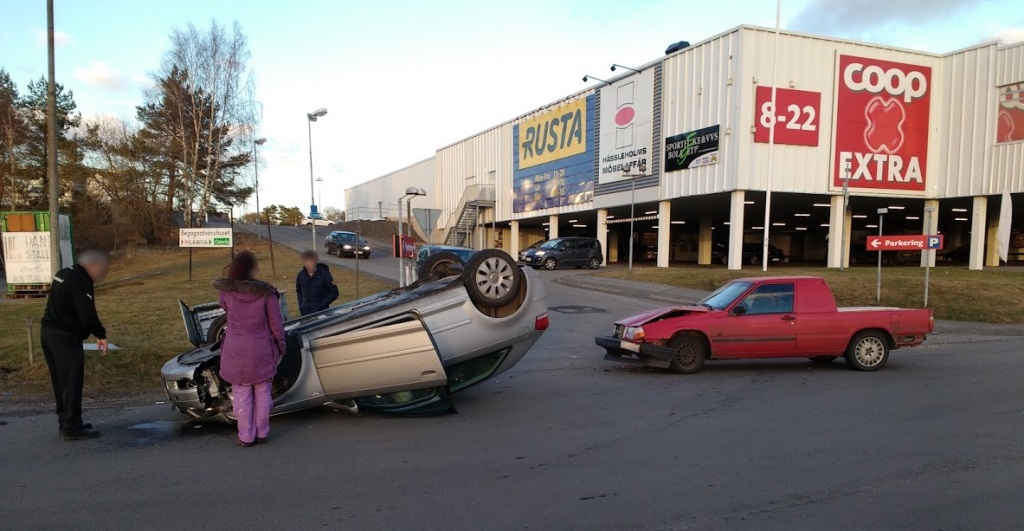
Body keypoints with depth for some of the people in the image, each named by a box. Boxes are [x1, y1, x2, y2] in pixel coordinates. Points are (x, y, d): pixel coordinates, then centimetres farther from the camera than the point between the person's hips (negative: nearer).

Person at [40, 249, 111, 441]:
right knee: (72, 382, -4)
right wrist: (101, 334, -12)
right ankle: (71, 427, 0)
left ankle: (65, 422, 24)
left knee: (61, 381, 16)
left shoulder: (64, 274, 13)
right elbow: (87, 315, -25)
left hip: (48, 331, 10)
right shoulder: (81, 281, -18)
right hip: (65, 337, -10)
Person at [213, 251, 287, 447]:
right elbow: (276, 324, -8)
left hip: (236, 352, 1)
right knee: (262, 391, 14)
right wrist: (281, 347, 6)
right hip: (262, 350, -1)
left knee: (242, 394, 11)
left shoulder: (226, 291, -10)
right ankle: (262, 433, 24)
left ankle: (246, 436, 18)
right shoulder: (266, 292, -15)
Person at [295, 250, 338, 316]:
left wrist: (321, 305, -13)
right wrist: (301, 304, 7)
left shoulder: (324, 275, -10)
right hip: (305, 312, 4)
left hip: (321, 312, -4)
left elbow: (334, 293, -5)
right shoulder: (301, 275, 3)